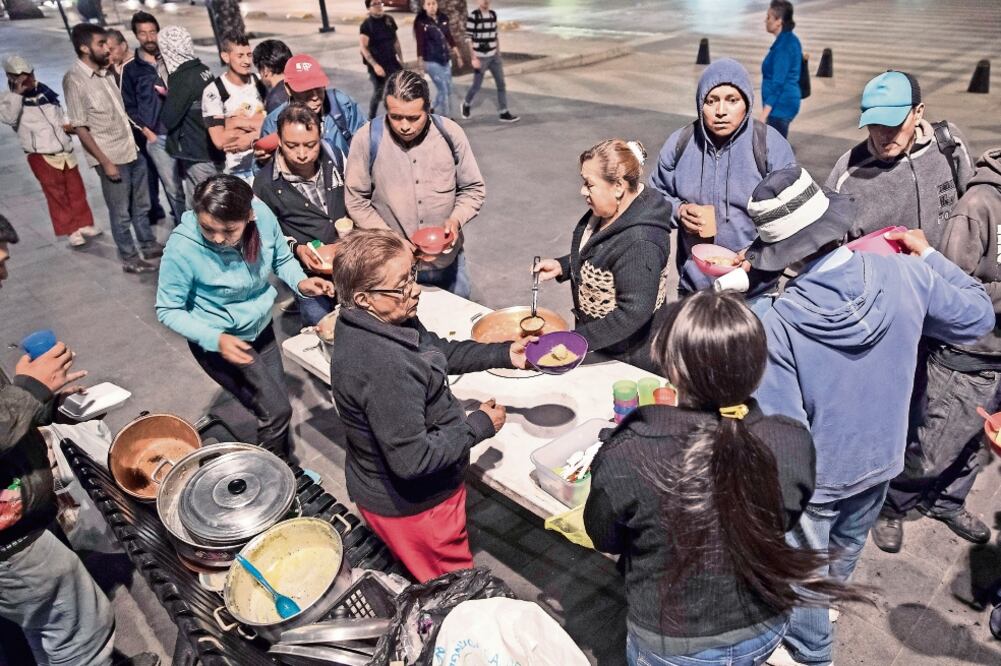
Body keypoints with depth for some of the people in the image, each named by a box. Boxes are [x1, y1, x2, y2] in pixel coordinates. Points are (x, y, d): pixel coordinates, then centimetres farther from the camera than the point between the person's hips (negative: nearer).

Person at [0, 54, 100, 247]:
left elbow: (59, 112, 21)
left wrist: (68, 124, 2)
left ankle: (84, 224, 27)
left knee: (77, 190, 13)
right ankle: (71, 230, 12)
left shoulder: (43, 90, 9)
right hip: (41, 156, -5)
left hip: (64, 150, 5)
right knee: (56, 194, 3)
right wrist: (18, 92, -25)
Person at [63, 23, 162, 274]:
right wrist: (105, 162, -17)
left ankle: (149, 245, 34)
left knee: (141, 205, 18)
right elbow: (80, 128, -15)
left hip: (133, 150, 7)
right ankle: (130, 259, 18)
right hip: (112, 157, -7)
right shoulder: (74, 80, -14)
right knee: (121, 213, 6)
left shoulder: (105, 72, 6)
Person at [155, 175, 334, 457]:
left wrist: (300, 281, -22)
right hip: (218, 341, -4)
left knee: (278, 406, 20)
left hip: (261, 328, 5)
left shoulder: (263, 216, -22)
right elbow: (168, 310, -18)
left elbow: (282, 259, -2)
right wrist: (215, 339, -31)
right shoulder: (182, 247, -31)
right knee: (277, 412, -6)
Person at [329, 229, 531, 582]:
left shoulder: (382, 322, -9)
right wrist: (478, 426, -22)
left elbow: (440, 352, 8)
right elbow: (412, 459, -33)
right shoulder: (382, 367, -38)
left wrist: (504, 354, -1)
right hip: (412, 505, -8)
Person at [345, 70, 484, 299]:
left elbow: (473, 189, 3)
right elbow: (356, 202, -5)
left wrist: (456, 220, -16)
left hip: (447, 261, 2)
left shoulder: (450, 133, -6)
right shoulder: (367, 139, -11)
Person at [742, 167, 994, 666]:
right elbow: (977, 317, -1)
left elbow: (780, 427, -27)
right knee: (849, 541, 34)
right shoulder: (906, 275, -20)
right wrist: (928, 255, 9)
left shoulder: (779, 322, -33)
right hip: (882, 457, 5)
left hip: (814, 475, -5)